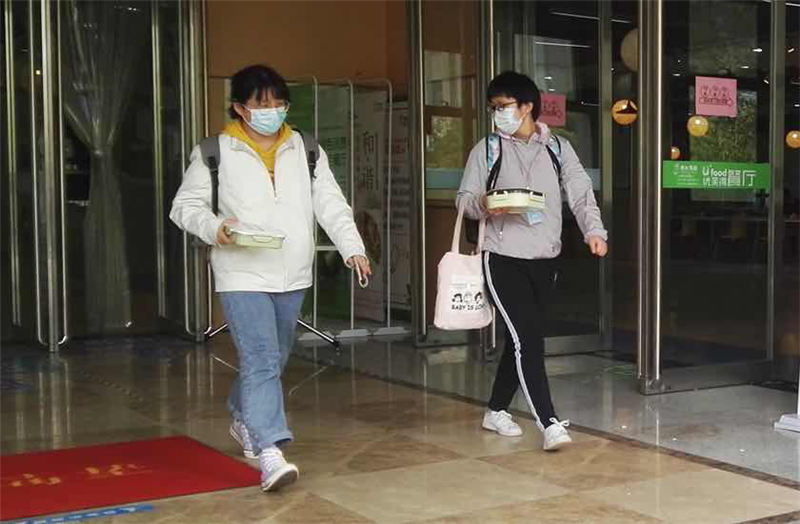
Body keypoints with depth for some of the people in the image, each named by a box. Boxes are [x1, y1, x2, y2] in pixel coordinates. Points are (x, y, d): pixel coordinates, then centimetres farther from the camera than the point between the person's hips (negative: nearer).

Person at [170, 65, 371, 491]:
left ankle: (242, 418, 44)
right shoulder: (214, 153, -2)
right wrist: (213, 227, -18)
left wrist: (352, 247, -11)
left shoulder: (307, 150, 8)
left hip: (292, 277, 5)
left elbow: (330, 204, 3)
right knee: (261, 360, -16)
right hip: (242, 276, -5)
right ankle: (269, 453, -18)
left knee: (273, 359, 19)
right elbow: (185, 205, 3)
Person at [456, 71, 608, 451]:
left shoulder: (558, 149, 8)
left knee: (522, 338, 12)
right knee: (529, 338, -12)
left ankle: (496, 411, 28)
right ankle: (549, 423, -12)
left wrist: (594, 231, -17)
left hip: (544, 261, 4)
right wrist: (484, 205, -22)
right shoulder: (486, 149, 3)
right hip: (503, 259, -4)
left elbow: (581, 194, 0)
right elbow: (464, 199, 1)